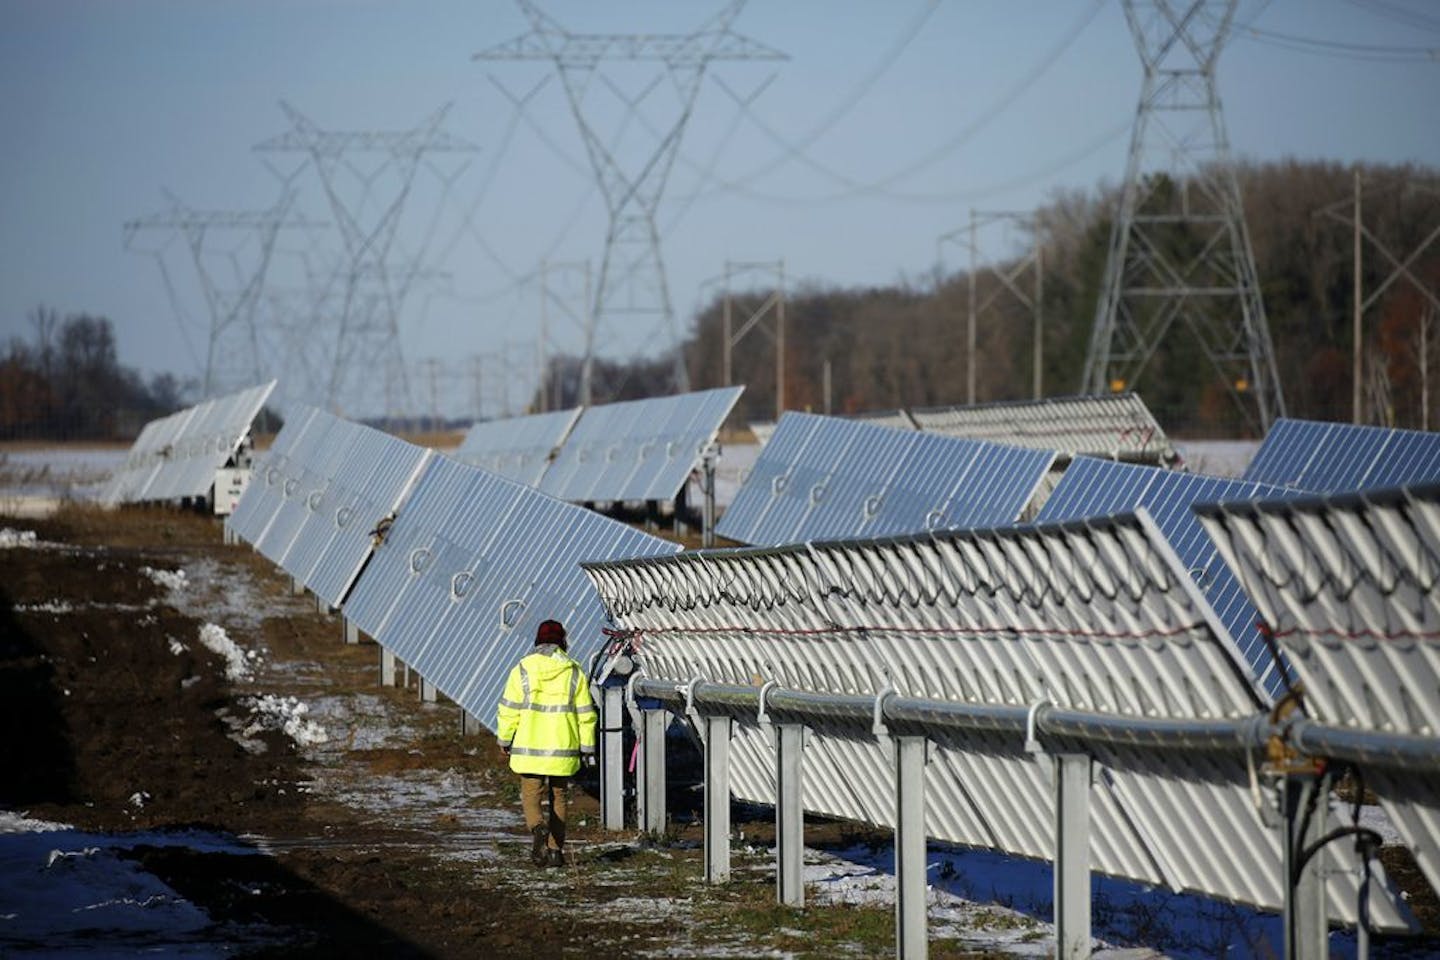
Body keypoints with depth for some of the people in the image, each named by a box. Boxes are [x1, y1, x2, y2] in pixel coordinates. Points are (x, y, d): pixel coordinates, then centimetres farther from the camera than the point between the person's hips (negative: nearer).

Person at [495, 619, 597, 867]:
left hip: (529, 748, -2)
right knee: (558, 797, 13)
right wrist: (587, 748, 10)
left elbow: (508, 709, -2)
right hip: (563, 749, 2)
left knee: (531, 795, 4)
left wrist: (505, 739, 10)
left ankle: (538, 827, -26)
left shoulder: (522, 669, -3)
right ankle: (556, 851, 13)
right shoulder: (574, 672, 2)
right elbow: (585, 715, 4)